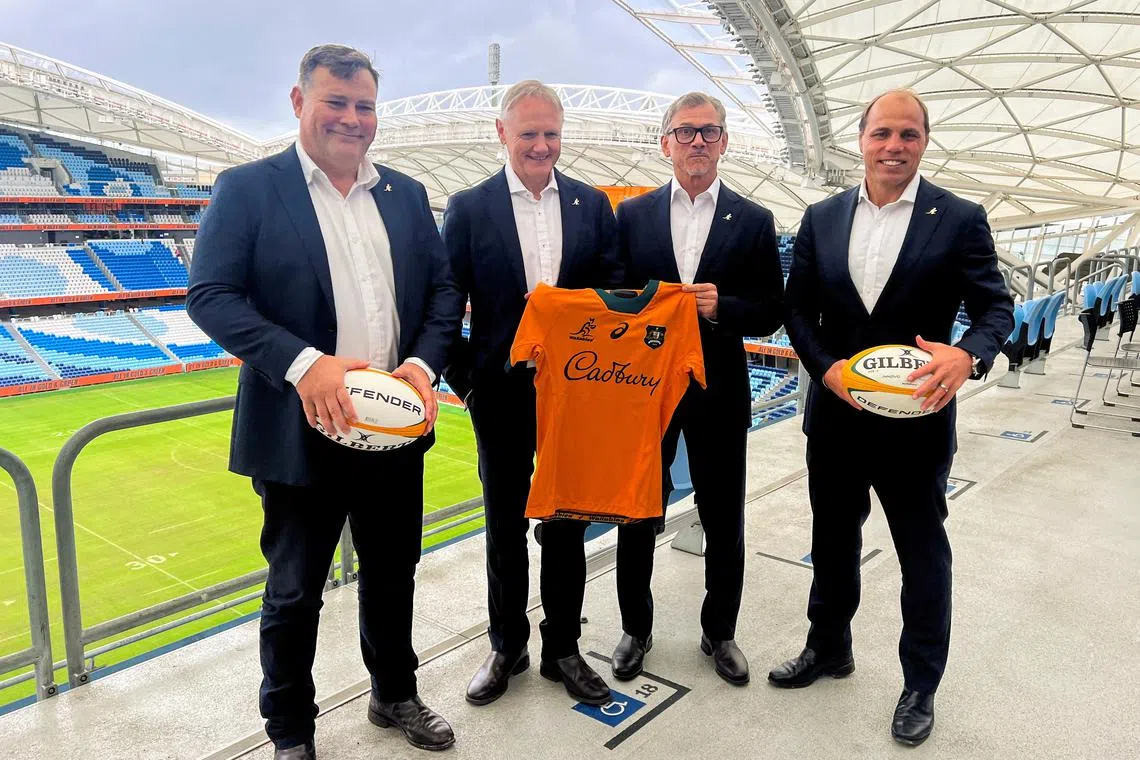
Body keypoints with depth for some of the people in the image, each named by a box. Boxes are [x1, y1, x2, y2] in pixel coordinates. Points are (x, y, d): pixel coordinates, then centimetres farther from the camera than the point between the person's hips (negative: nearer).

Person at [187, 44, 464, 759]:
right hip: (302, 430, -4)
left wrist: (423, 363, -10)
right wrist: (302, 363, -24)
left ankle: (396, 695, 42)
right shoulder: (247, 188, -4)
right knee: (294, 592, 12)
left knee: (394, 574, 19)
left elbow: (445, 290, 8)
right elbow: (211, 295, -11)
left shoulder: (407, 194, 9)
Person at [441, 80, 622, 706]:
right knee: (505, 524, 12)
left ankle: (562, 647, 30)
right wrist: (463, 379, -5)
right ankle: (507, 646, 31)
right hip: (501, 391, -1)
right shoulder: (469, 207, -1)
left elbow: (612, 292, 4)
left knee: (566, 520, 12)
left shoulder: (592, 204, 4)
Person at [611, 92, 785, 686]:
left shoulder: (753, 221, 3)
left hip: (718, 391, 0)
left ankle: (719, 632, 33)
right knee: (637, 515, 11)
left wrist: (721, 307, -18)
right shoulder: (632, 215, 5)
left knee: (723, 522, 11)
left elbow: (770, 313, -1)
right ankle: (635, 629, 32)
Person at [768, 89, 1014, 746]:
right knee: (833, 541, 19)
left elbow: (996, 306, -6)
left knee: (924, 554, 12)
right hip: (835, 414, 3)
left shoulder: (960, 219, -5)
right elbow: (798, 307, 4)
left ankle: (921, 683, 32)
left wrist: (968, 355, -28)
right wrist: (827, 367, -12)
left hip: (915, 420, -3)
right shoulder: (822, 218, 3)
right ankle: (829, 648, 42)